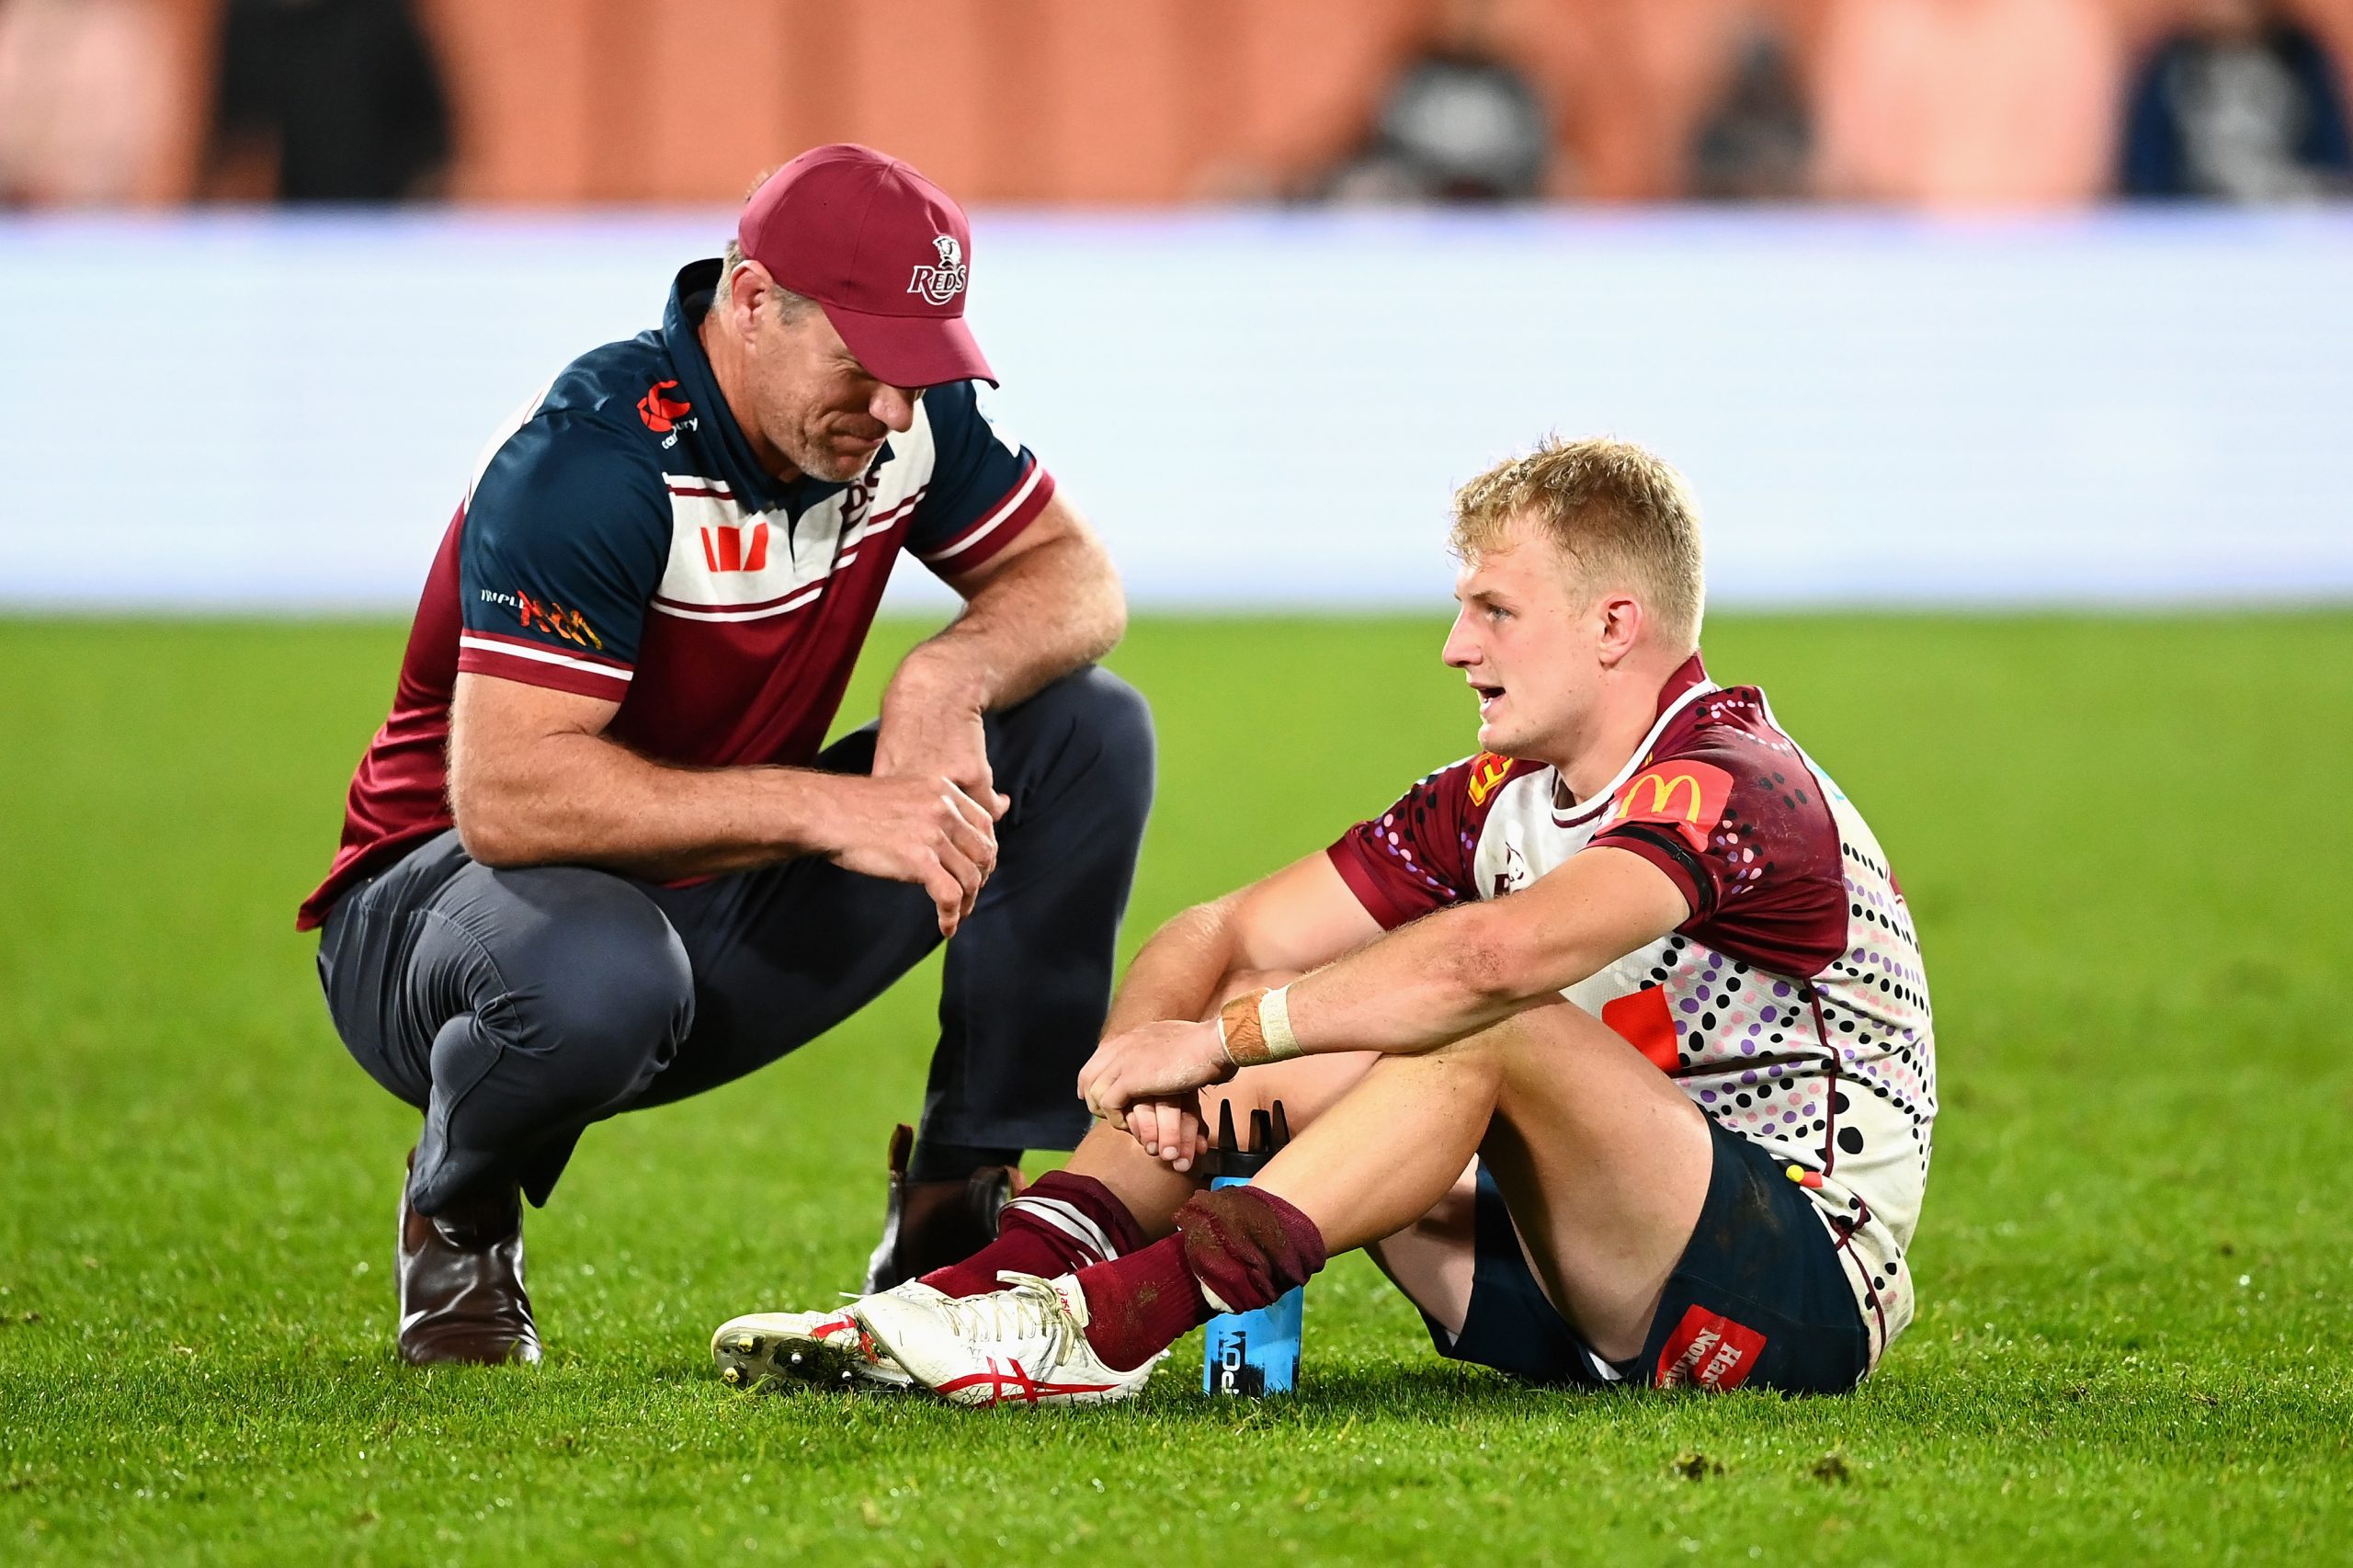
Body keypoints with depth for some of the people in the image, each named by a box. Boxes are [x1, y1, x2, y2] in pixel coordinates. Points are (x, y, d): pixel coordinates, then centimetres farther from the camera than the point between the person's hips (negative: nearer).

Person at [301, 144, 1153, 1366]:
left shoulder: (903, 410, -8)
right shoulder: (595, 461, -28)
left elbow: (1076, 579, 4)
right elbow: (502, 795, -35)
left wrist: (951, 672, -21)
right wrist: (826, 808, -39)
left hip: (727, 916, 7)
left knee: (1086, 731, -7)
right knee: (593, 976, -43)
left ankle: (955, 1218, -1)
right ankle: (458, 1212, -5)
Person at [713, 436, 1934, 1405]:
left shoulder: (1736, 789, -18)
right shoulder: (1497, 800, 10)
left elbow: (1498, 955, -36)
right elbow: (1221, 938, 7)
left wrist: (1218, 1035, -29)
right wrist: (1149, 1056, -16)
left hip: (1806, 1283, -9)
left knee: (1489, 1031, -31)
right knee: (1279, 1055, -1)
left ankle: (1109, 1327, -39)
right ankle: (991, 1289, -19)